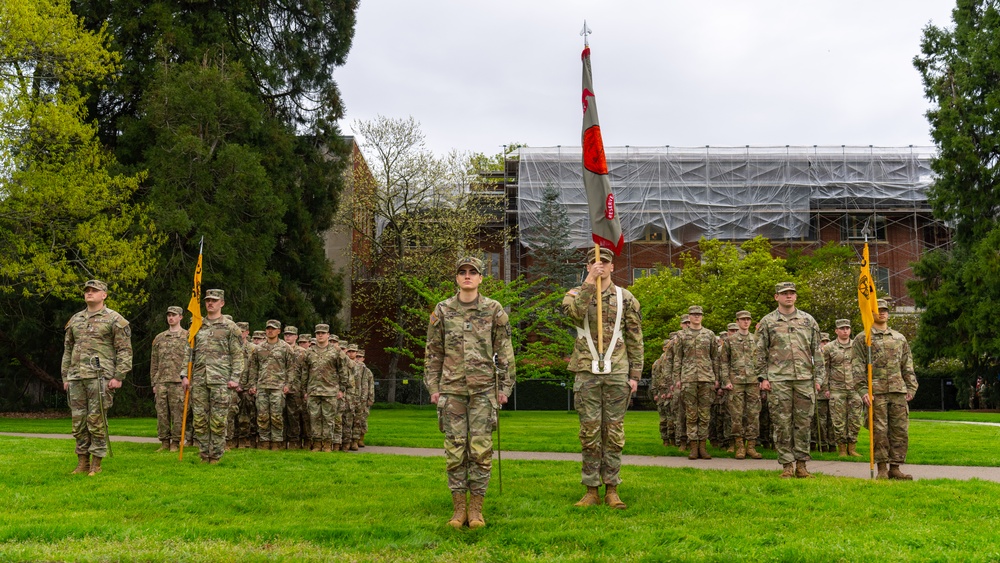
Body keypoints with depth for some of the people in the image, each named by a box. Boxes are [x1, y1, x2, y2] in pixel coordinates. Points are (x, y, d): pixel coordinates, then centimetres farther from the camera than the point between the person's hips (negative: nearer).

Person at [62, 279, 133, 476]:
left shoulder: (114, 320, 0)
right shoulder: (75, 320, 18)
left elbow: (125, 350, -4)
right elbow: (68, 349, 21)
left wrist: (118, 377, -11)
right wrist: (65, 377, 15)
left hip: (100, 377, -6)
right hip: (76, 378, 6)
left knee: (96, 420, -6)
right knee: (78, 421, 6)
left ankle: (96, 464, 0)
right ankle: (82, 463, 13)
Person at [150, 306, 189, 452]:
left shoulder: (187, 336, 5)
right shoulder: (159, 338, 17)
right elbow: (154, 362, 18)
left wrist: (186, 375, -13)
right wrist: (153, 383, 13)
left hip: (178, 381, -4)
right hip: (161, 381, 4)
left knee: (177, 413, -3)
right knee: (161, 413, 3)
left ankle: (175, 442, 4)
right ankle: (164, 442, 10)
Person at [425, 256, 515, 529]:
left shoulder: (494, 310, 4)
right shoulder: (442, 310, 6)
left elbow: (504, 351, 5)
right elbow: (433, 352, 10)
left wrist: (505, 387, 1)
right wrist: (433, 387, 6)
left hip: (483, 388, -1)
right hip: (452, 388, 1)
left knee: (481, 448, -3)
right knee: (455, 448, 1)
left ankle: (476, 507, 6)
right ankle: (458, 507, 10)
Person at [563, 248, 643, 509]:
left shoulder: (626, 298, 7)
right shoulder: (576, 294, 6)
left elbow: (635, 339, 8)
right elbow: (575, 311, -19)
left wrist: (635, 375, 2)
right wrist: (590, 281, -22)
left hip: (617, 372, 0)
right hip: (587, 372, 0)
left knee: (614, 432, 2)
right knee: (589, 432, 1)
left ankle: (612, 490, 9)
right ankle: (591, 490, 7)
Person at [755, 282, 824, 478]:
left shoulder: (808, 320, 10)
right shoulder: (767, 322, 6)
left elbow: (817, 351, 11)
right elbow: (761, 353, 7)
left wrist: (818, 377, 5)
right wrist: (763, 377, -1)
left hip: (804, 379, 1)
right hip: (778, 380, -1)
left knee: (803, 423, 3)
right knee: (782, 423, -1)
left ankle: (801, 464, 11)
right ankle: (786, 465, 6)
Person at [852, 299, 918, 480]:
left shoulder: (900, 338, 19)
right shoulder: (862, 339, 6)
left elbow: (908, 365, 19)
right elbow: (858, 368, -1)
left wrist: (911, 387, 7)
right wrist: (863, 391, -11)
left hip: (898, 391, 4)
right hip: (876, 392, -4)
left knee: (901, 430, 2)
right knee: (879, 431, -4)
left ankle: (895, 468, 9)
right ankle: (882, 469, 3)